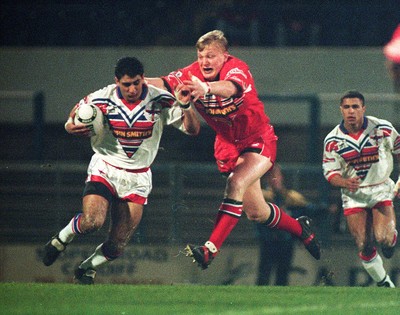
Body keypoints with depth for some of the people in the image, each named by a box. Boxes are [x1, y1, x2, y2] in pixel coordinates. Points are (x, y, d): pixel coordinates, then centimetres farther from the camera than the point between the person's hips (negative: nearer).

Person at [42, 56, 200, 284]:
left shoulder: (161, 101, -11)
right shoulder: (101, 100, -12)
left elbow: (193, 129, -8)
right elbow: (74, 118, 5)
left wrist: (186, 106, -28)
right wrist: (70, 126, -20)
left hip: (138, 178, 2)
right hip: (105, 169, -2)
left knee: (117, 247, -2)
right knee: (92, 221, -28)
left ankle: (87, 268, 29)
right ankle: (62, 238, 5)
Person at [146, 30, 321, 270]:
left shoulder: (237, 68, -25)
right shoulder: (193, 74, -9)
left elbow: (231, 87, -49)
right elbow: (164, 84, -24)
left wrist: (206, 88, -70)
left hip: (259, 140, -6)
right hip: (229, 146, 6)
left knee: (236, 184, -30)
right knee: (256, 212, 10)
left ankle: (211, 250, -36)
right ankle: (300, 228, 38)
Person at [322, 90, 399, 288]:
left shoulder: (383, 129, -9)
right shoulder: (332, 141, -9)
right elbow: (330, 172, -6)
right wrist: (345, 182, -28)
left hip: (381, 189, -1)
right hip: (353, 195, 1)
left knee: (383, 238, -21)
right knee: (365, 247, -6)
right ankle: (384, 284, 16)